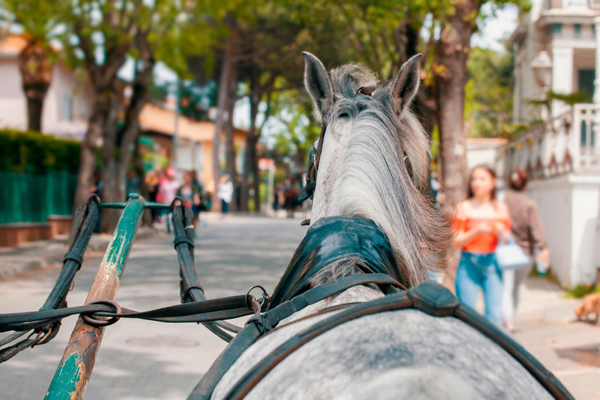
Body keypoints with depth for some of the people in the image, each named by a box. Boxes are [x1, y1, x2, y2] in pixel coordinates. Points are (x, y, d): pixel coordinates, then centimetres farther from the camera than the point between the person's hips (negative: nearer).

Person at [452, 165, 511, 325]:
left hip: (492, 264, 2)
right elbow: (456, 242, -2)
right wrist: (477, 231, -14)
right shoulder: (464, 207, 2)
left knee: (494, 314, -4)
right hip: (469, 263, -2)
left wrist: (500, 232, -6)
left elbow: (507, 240, 15)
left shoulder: (500, 208, 11)